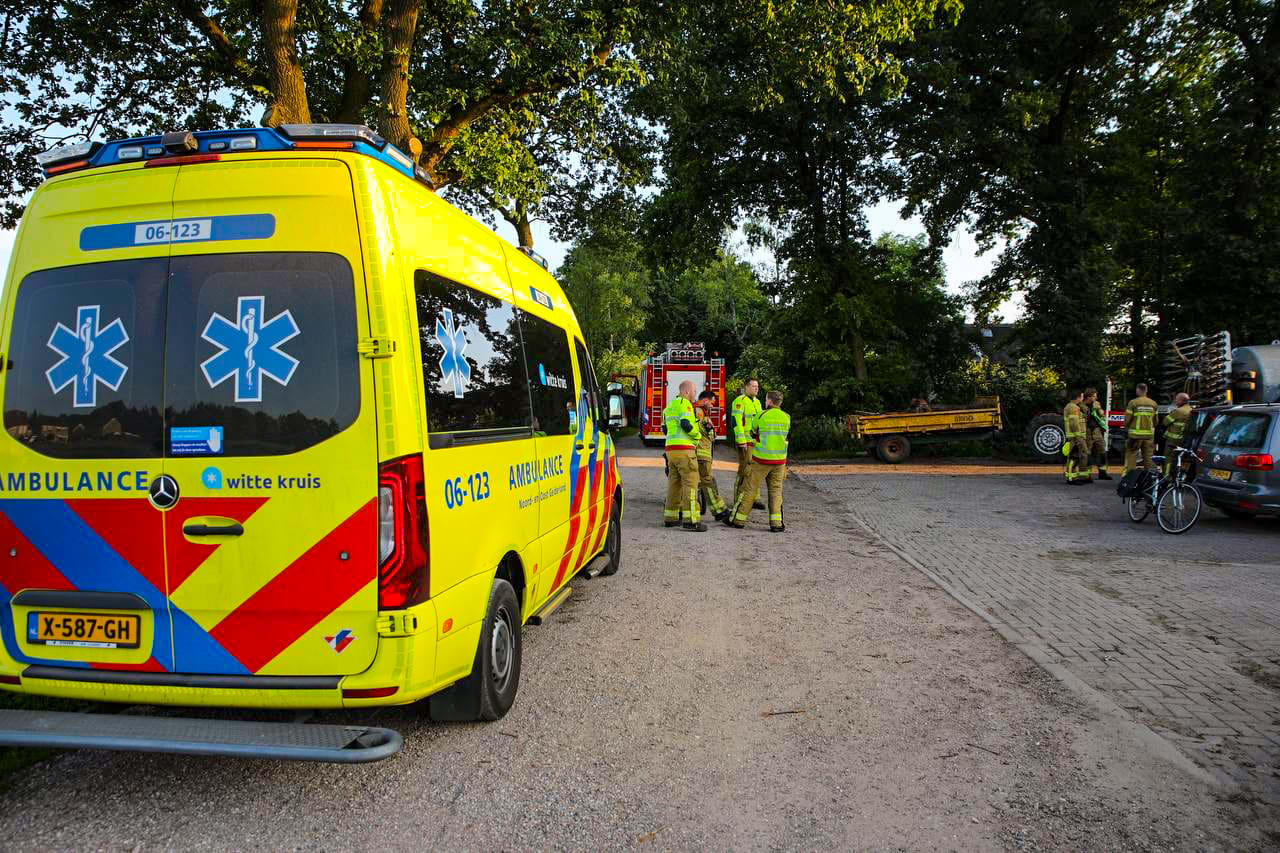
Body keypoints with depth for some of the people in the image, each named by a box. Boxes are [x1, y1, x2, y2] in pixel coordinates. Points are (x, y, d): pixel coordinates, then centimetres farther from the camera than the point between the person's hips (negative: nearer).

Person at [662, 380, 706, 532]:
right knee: (690, 482, -9)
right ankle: (691, 519, -13)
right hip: (684, 448, -9)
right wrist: (698, 434, -4)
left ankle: (670, 517, 15)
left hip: (670, 448, 9)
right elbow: (686, 424, -20)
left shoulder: (669, 405, 21)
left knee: (674, 482, 13)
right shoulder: (684, 403, -8)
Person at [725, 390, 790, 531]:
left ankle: (738, 519, 11)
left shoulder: (762, 416, -7)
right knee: (775, 491, 10)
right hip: (779, 460, 3)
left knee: (749, 489, 5)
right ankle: (776, 523, 3)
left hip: (761, 460, -3)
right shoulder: (786, 417, 3)